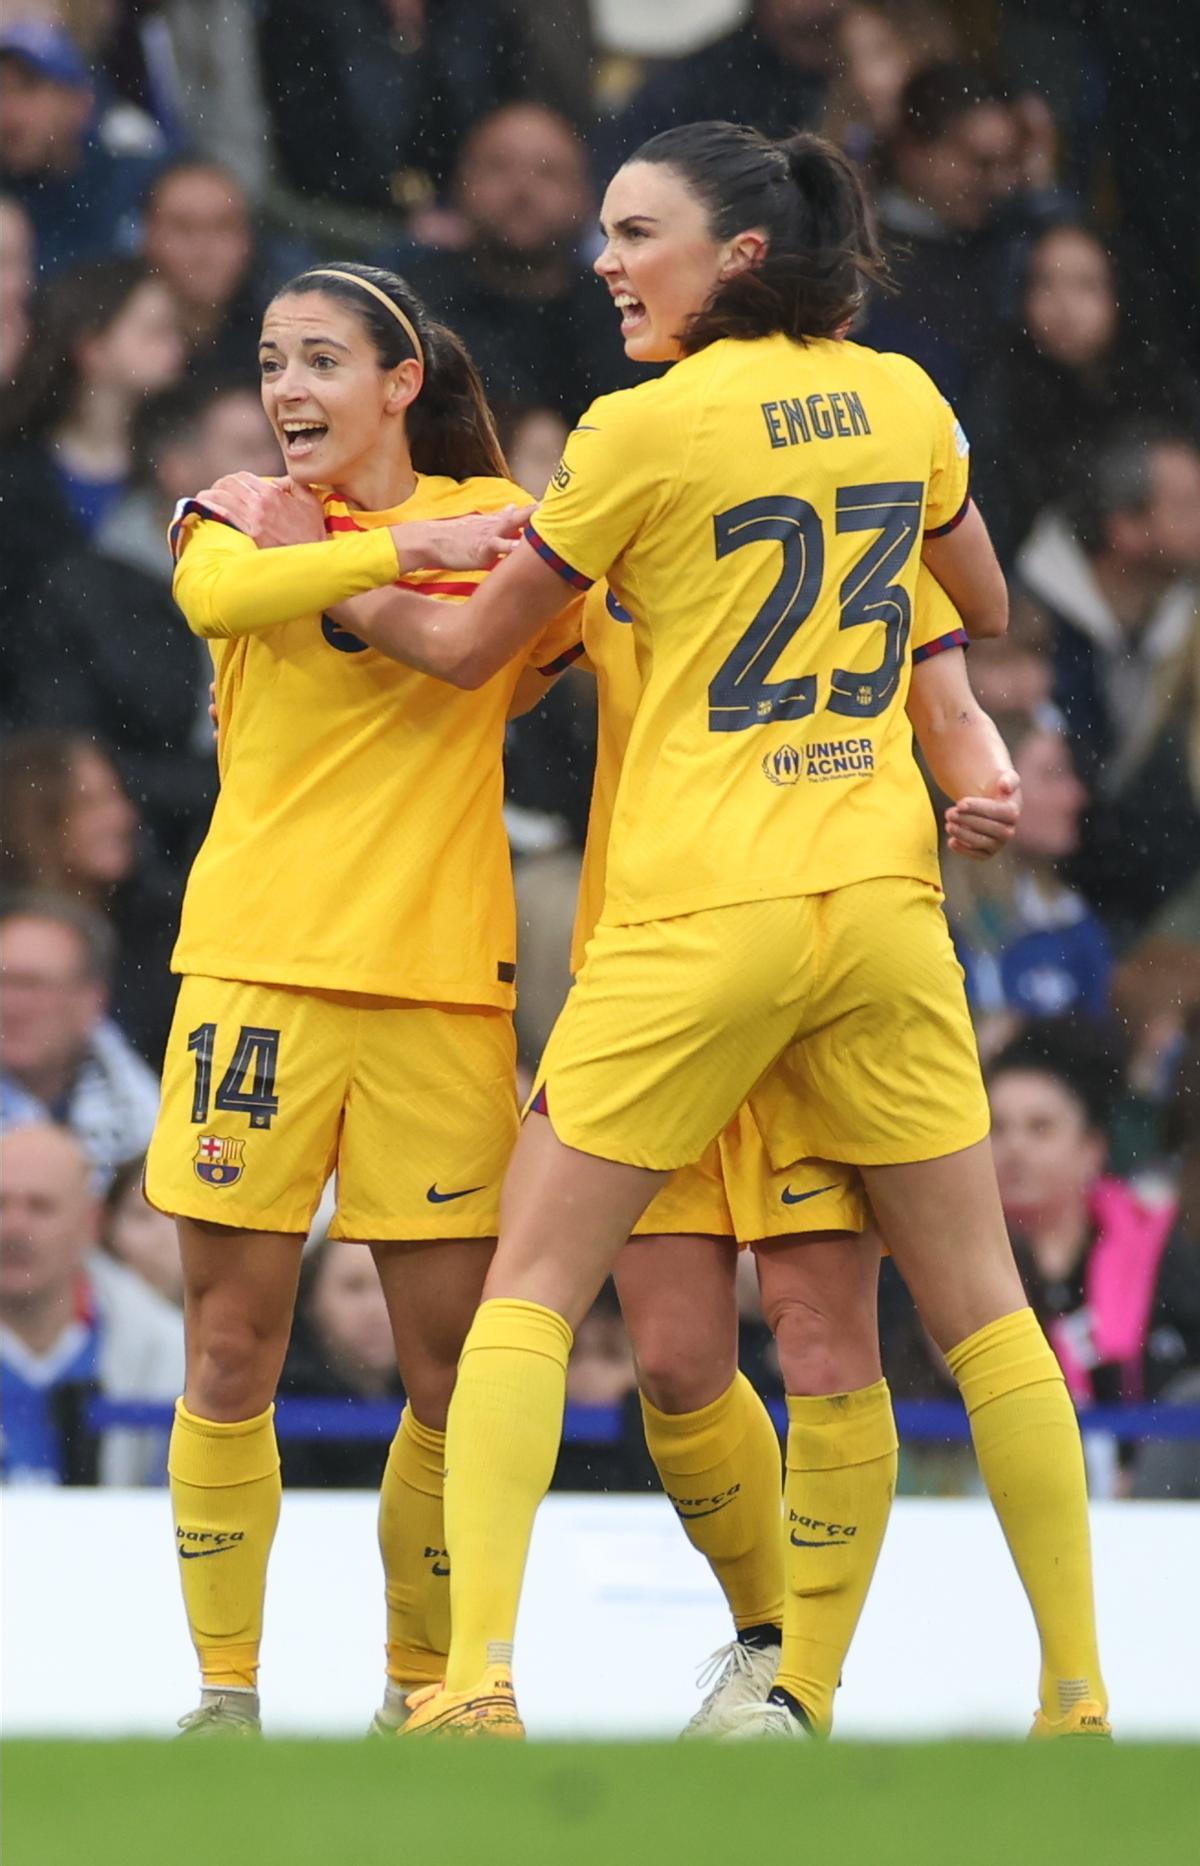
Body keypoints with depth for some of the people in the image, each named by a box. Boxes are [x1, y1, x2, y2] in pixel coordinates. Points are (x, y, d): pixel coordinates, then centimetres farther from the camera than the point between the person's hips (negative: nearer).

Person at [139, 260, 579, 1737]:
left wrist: (310, 548, -10)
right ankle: (224, 1689, 10)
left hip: (439, 977, 1)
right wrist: (394, 548, -30)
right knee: (230, 1352, -1)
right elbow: (215, 594, -18)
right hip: (259, 963, -1)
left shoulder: (493, 519, 11)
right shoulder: (241, 518, 6)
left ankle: (423, 1686, 17)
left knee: (453, 1368, 1)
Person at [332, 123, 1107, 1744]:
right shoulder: (901, 399, 6)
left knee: (532, 1284, 1)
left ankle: (478, 1679, -13)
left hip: (698, 913, -5)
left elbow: (466, 650, 2)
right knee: (976, 1298, 9)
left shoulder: (648, 429, -9)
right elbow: (982, 611, 23)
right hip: (880, 896, 5)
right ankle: (1077, 1696, 8)